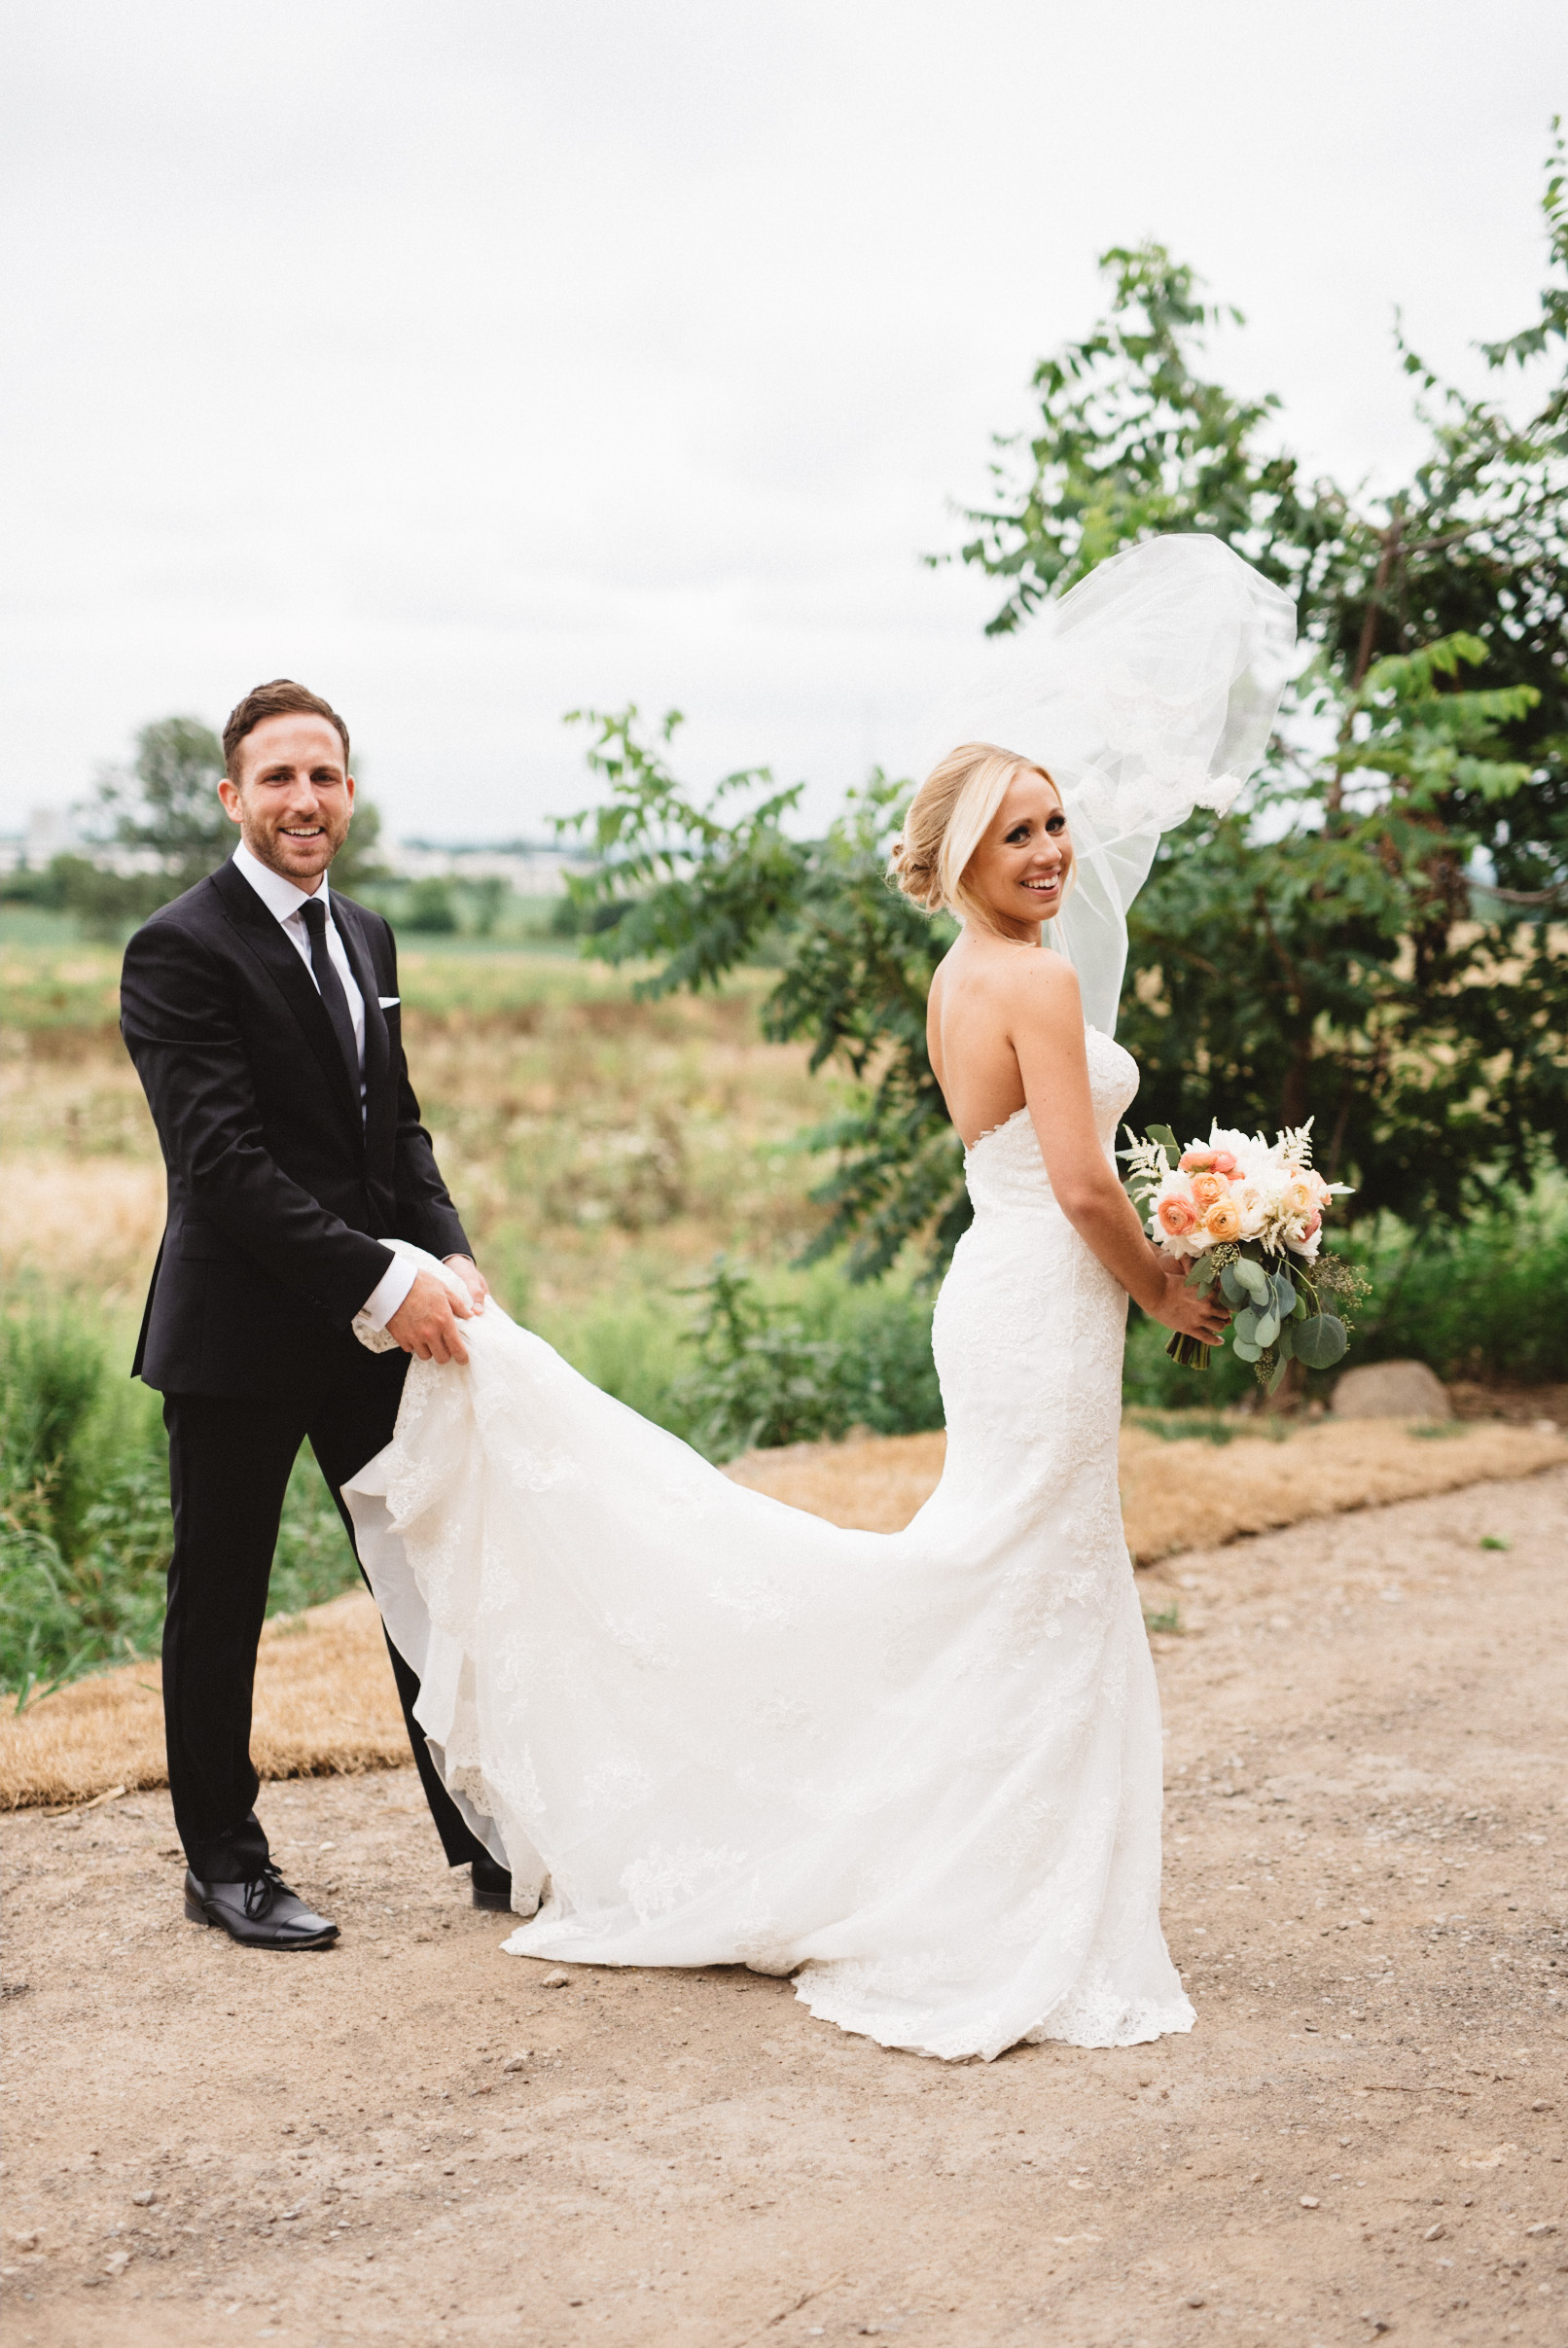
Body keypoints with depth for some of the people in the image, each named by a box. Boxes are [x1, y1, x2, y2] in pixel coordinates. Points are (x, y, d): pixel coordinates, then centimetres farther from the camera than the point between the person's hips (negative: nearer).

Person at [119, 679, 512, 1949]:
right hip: (239, 1332, -6)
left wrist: (449, 1256, -5)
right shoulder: (180, 951, -13)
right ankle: (224, 1861, 23)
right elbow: (225, 1161, -21)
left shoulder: (366, 936, 11)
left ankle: (488, 1840, 21)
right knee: (221, 1603, 8)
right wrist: (379, 1284, -24)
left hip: (379, 1322, 7)